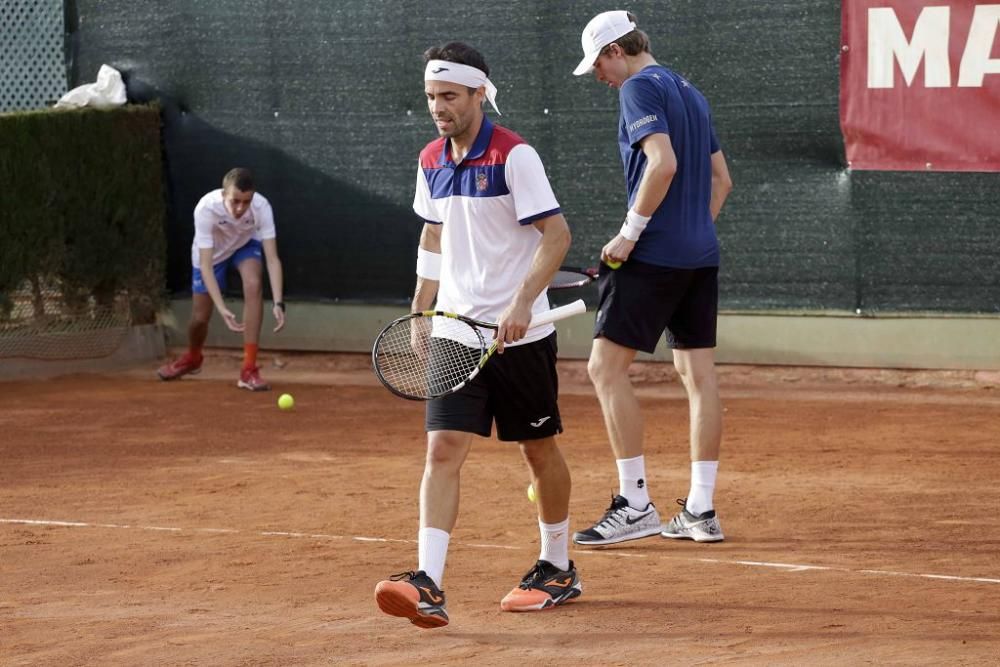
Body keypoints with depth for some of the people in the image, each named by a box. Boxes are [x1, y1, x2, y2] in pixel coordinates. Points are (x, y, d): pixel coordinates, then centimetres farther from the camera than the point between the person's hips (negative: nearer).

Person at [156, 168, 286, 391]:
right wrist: (222, 309, -49)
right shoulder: (206, 209, -39)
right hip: (212, 252, 0)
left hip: (246, 245, 0)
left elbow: (272, 258, -37)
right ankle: (192, 358, 45)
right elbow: (206, 265, -39)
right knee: (200, 318, 5)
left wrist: (278, 303, -50)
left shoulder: (261, 207, -36)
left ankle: (249, 369, -24)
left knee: (254, 284, -30)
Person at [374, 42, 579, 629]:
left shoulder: (514, 156, -12)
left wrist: (523, 303, -25)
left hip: (519, 335, -5)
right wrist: (420, 312, 18)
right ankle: (429, 585, -18)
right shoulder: (431, 162, 8)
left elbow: (557, 234, -15)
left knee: (540, 450, 9)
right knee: (443, 451, -9)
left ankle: (558, 568, 28)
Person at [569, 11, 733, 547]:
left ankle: (635, 504, -8)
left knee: (606, 367, -5)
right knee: (697, 374, 7)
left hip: (653, 256, -9)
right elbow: (721, 178, 22)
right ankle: (701, 511, 8)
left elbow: (663, 163, -22)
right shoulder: (689, 92, 18)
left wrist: (630, 232, -16)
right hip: (701, 256, 9)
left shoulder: (640, 88, -9)